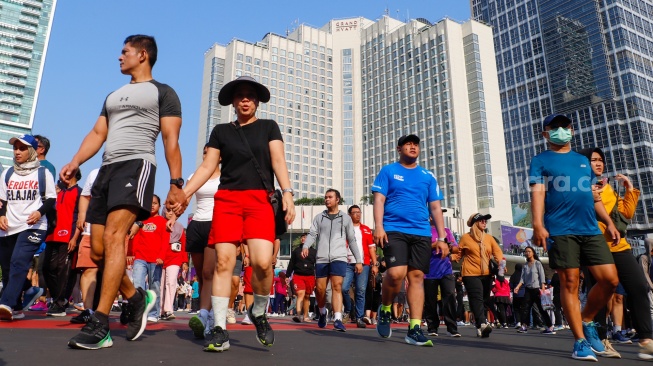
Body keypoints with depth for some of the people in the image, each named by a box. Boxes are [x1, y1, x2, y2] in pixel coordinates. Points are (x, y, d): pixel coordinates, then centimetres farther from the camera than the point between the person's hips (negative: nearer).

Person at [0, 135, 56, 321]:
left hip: (33, 227, -5)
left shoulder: (43, 173, 6)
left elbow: (51, 199, 4)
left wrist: (39, 212, -14)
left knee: (19, 263, -22)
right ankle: (16, 309, 18)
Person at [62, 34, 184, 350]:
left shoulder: (163, 93, 7)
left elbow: (171, 140, -3)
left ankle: (99, 324, -24)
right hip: (106, 169, 8)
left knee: (114, 235, -24)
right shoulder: (113, 96, 29)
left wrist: (176, 182, -13)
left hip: (136, 165, -8)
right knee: (98, 249, 3)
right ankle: (138, 298, 20)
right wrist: (75, 162, 3)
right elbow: (98, 133, 21)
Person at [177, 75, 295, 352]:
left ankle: (259, 312, 9)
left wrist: (287, 192, -14)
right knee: (224, 261, -8)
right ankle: (220, 329, -2)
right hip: (226, 199, 2)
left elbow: (278, 161, 2)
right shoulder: (221, 131, 16)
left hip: (260, 200, -1)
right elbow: (207, 167, 11)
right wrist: (184, 193, -1)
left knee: (262, 261, -17)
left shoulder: (268, 127, 14)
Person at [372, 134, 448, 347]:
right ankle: (385, 309, 9)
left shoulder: (428, 176, 16)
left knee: (417, 277, -2)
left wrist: (442, 238, 7)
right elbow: (379, 200, 1)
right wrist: (378, 226, -13)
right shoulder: (388, 171, 9)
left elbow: (436, 208, 15)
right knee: (396, 273, -19)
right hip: (394, 230, -3)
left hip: (421, 233, 3)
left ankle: (414, 330, 2)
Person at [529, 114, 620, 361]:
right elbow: (537, 193, -6)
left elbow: (594, 196, 24)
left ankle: (587, 321, 21)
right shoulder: (540, 161, 6)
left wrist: (609, 222, 14)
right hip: (560, 231, -5)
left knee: (610, 279, -2)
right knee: (570, 284, -4)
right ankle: (580, 341, 5)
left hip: (591, 230, 5)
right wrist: (538, 225, -20)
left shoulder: (583, 160, 22)